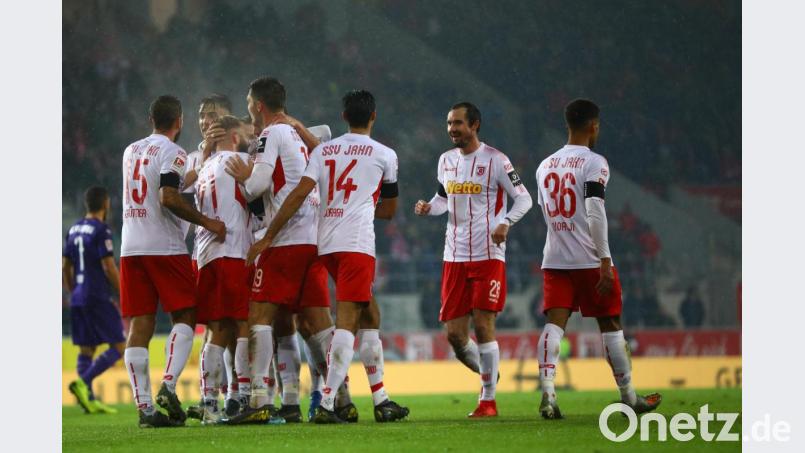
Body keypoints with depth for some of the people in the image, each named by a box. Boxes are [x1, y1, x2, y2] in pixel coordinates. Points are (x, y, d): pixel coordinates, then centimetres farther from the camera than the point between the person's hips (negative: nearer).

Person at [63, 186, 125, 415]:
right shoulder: (101, 230, -11)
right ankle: (83, 382, -18)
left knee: (86, 349, 8)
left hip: (78, 298, 8)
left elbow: (66, 267, 17)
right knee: (119, 346, -3)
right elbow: (109, 267, -14)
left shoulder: (74, 230, 13)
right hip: (98, 299, -8)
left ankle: (90, 400, 2)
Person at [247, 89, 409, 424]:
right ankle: (326, 405, -21)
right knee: (346, 324, -10)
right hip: (357, 244, -5)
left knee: (369, 317, 17)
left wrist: (268, 236, 0)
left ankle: (380, 401, 21)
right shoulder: (384, 155, 5)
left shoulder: (323, 151, 12)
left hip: (326, 245, 5)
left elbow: (299, 194, 0)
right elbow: (389, 209, 16)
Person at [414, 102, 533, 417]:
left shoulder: (495, 160, -6)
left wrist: (505, 222, -22)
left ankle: (488, 399, 0)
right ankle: (488, 374, 27)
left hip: (488, 255, -6)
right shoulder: (446, 161, 12)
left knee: (483, 325, -9)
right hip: (454, 257, 6)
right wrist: (429, 208, 1)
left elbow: (523, 198, -4)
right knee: (454, 333, 1)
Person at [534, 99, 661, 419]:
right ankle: (629, 398, 17)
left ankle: (547, 392, -22)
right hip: (590, 260, -5)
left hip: (555, 259, 5)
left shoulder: (545, 166, 12)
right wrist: (605, 262, -21)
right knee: (610, 325, 8)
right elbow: (595, 213, -19)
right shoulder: (594, 163, -9)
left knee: (554, 323, -3)